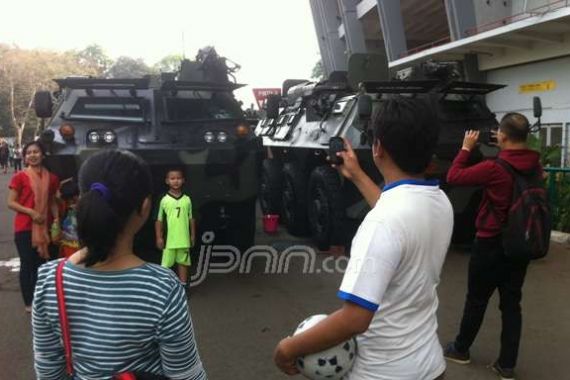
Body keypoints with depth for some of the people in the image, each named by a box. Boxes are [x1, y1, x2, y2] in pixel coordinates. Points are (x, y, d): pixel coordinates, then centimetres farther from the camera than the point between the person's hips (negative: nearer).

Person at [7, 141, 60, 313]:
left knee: (41, 263, 12)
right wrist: (31, 212, -18)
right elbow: (11, 203, -7)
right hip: (24, 228, -3)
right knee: (27, 264, 4)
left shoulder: (51, 178, 4)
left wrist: (56, 218, -2)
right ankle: (29, 302, 15)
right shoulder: (19, 177, -7)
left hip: (44, 227, 4)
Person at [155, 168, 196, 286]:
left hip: (184, 239, 2)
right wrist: (159, 237, -4)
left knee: (183, 262, 12)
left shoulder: (187, 200, 2)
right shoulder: (164, 200, -4)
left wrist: (193, 235, 7)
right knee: (166, 265, 5)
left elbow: (191, 219, 8)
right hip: (169, 239, -2)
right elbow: (159, 220, -1)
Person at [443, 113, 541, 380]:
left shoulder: (494, 168, -23)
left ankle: (461, 350, 30)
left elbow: (454, 177, -14)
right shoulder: (535, 165, -3)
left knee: (476, 300, 11)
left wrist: (466, 148, -3)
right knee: (512, 302, 12)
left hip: (491, 244, -5)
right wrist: (506, 148, 15)